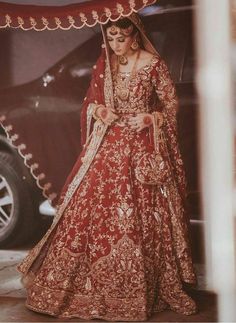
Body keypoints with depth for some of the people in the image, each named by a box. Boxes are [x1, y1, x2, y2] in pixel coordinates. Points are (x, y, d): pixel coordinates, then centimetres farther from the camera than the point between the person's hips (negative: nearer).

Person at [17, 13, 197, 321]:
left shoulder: (154, 65, -7)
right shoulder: (104, 64, 7)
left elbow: (171, 105, -1)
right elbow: (91, 101, 16)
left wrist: (149, 118, -16)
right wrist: (98, 110, -5)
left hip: (141, 149, -4)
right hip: (108, 146, 4)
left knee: (141, 217, -1)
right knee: (90, 208, 2)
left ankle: (145, 286, 14)